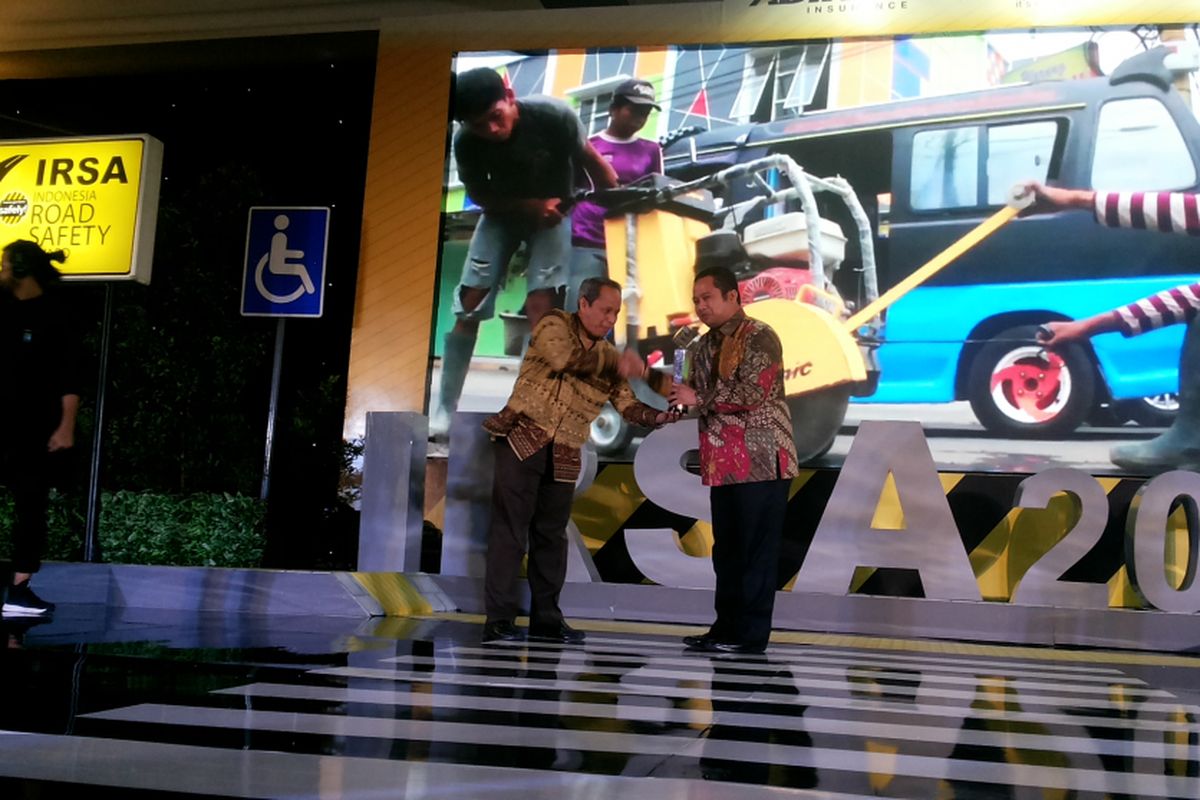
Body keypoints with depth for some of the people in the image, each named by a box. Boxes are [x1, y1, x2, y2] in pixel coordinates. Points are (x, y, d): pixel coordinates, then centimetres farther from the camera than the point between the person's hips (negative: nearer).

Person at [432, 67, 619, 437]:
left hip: (552, 213, -2)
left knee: (540, 306, -16)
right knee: (468, 305, -7)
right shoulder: (466, 142, -23)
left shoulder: (553, 116, -29)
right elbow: (479, 195, -8)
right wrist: (530, 205, -23)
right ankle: (444, 410, 0)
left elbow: (592, 160, -14)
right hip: (502, 214, 2)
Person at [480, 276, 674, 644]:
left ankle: (546, 618, 18)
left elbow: (629, 406, 4)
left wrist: (660, 415, -14)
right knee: (510, 531, -5)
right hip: (522, 441, -5)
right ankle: (499, 620, -2)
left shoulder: (609, 358, 12)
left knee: (551, 536, 10)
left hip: (563, 457, 5)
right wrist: (617, 361, -22)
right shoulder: (554, 325, -2)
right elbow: (565, 357, -23)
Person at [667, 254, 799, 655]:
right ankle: (726, 628, 18)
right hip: (723, 463, 8)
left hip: (761, 461, -8)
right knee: (726, 549, 11)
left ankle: (750, 634, 0)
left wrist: (699, 398, -13)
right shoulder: (703, 347, 17)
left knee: (756, 550, -5)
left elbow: (752, 393, -19)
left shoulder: (759, 337, -7)